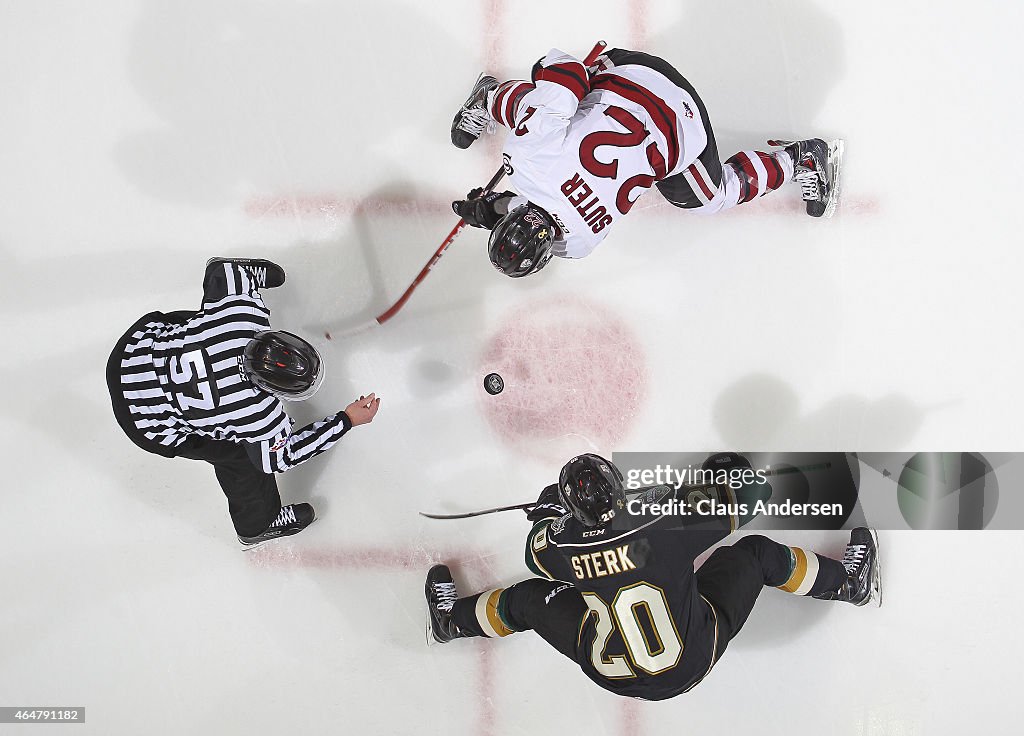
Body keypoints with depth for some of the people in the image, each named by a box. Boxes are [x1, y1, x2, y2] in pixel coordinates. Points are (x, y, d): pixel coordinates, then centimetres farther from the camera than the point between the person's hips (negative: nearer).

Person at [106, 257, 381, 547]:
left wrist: (255, 269, 15)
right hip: (148, 423, -5)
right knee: (240, 454, 9)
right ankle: (258, 526, 35)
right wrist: (346, 421, -14)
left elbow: (226, 271, -7)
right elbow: (281, 456, -13)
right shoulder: (259, 419, -34)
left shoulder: (245, 309, -27)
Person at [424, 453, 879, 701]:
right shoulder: (667, 522, -28)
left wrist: (547, 510, 24)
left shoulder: (562, 549, -20)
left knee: (532, 598, 19)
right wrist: (728, 469, 4)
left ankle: (453, 619, 44)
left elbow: (537, 549, 7)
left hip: (612, 673, 1)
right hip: (696, 657, -1)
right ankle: (850, 582, 36)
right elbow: (746, 497, -18)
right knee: (756, 553, 14)